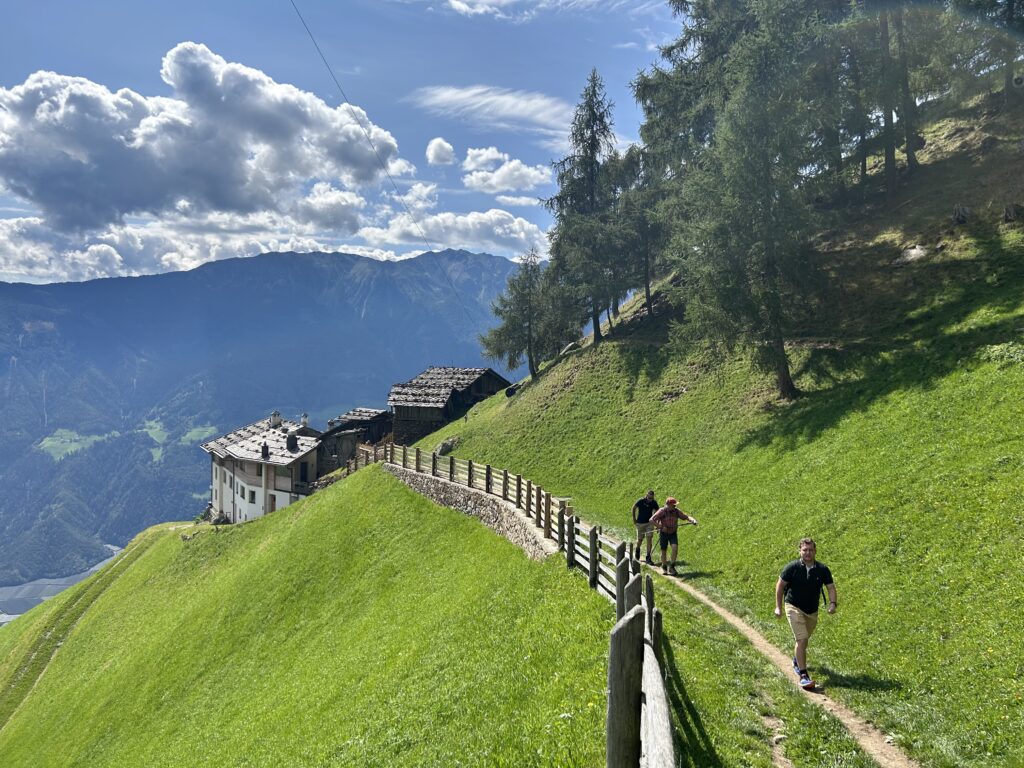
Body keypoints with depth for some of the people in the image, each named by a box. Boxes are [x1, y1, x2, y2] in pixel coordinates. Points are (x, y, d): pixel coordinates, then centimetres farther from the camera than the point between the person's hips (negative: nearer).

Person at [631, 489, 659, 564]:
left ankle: (648, 558, -4)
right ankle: (637, 550, 42)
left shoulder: (654, 503, -9)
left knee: (649, 539, -8)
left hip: (649, 523, 1)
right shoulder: (641, 501, -15)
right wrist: (634, 519, 1)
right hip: (640, 523, -1)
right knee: (640, 539, 9)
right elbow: (634, 508, 0)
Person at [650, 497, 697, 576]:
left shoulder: (677, 511, -9)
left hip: (673, 533, 2)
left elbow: (686, 517, -6)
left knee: (675, 548, -18)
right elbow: (651, 520, -21)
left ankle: (672, 567, -6)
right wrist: (661, 527, -27)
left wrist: (693, 520, -26)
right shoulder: (662, 511, -18)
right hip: (663, 533, -2)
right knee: (663, 551, 6)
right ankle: (664, 568, 27)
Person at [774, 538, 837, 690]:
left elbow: (831, 587, -1)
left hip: (812, 610, 4)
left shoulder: (822, 569, -6)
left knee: (803, 639, 20)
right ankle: (803, 675, -15)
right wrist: (778, 607, -7)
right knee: (802, 639, -17)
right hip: (794, 607, -4)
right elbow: (780, 585, -6)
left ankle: (796, 660, 48)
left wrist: (832, 603, -20)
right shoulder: (792, 567, -14)